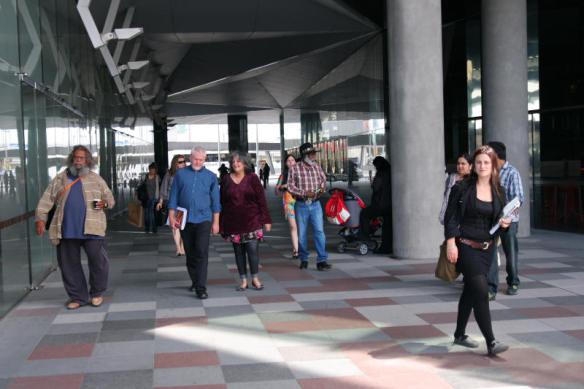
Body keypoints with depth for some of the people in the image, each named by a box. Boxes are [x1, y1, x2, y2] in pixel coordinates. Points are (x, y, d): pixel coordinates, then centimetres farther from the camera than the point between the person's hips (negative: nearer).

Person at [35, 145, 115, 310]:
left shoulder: (96, 179, 11)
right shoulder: (60, 179, 12)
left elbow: (110, 198, 14)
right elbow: (46, 199, 9)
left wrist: (105, 203, -9)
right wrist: (40, 218, -2)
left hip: (91, 228, -2)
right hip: (66, 230, 2)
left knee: (97, 260, -7)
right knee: (69, 264, 5)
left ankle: (97, 293, 13)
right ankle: (78, 296, 18)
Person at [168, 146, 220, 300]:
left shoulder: (211, 176, 7)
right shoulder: (181, 174, 7)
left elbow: (215, 201, 7)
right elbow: (173, 196, 8)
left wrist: (216, 222, 3)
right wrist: (172, 216, 0)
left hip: (203, 219, -2)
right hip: (184, 220, 2)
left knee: (202, 252, -11)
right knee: (190, 253, 10)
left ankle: (201, 288, -11)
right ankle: (195, 282, 25)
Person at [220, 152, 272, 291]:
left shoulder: (252, 178, 0)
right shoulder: (226, 180, 5)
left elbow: (261, 200, -1)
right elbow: (222, 203, 7)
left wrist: (266, 219, -6)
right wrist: (221, 225, 4)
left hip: (252, 221, -2)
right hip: (233, 223, 2)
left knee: (253, 250, -5)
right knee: (239, 252, 6)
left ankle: (255, 278, 10)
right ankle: (243, 281, 15)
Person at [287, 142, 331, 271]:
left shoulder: (317, 166, 5)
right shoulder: (294, 168, -6)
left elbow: (323, 178, 19)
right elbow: (291, 187, -8)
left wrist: (322, 187, -3)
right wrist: (304, 193, -19)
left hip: (315, 204, 2)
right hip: (301, 205, -2)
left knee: (319, 231, -8)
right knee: (302, 234, 7)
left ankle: (322, 261, -8)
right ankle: (303, 259, 22)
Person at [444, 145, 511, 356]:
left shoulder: (499, 192, 7)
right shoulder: (462, 188, -7)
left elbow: (499, 220, 17)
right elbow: (451, 217, -7)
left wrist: (504, 224, -6)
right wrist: (451, 243, -15)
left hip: (487, 248, 5)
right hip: (466, 246, -5)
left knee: (470, 291, 15)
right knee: (481, 291, -13)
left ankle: (459, 334, 29)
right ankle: (491, 343, -11)